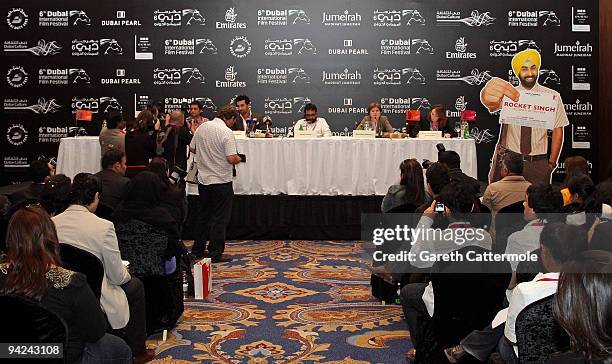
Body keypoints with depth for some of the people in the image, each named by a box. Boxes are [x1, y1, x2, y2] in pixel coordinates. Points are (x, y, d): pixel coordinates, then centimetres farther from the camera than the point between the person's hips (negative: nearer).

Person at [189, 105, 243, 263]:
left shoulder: (202, 127, 4)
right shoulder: (227, 133, -17)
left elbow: (192, 148, 13)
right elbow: (231, 158, -23)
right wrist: (238, 159, -2)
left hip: (203, 179, 7)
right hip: (221, 181, -7)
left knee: (205, 215, 19)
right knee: (220, 218, 3)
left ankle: (197, 250, 26)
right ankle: (215, 253, 6)